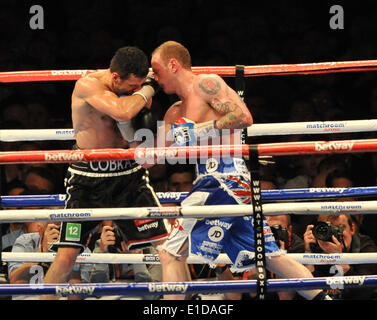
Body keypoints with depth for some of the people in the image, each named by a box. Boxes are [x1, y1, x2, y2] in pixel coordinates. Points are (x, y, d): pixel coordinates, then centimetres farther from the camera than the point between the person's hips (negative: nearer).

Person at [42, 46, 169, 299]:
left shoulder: (136, 93, -2)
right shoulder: (88, 85, -19)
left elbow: (135, 141, 4)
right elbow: (122, 112, -36)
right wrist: (148, 90, -20)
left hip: (128, 173, 4)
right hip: (88, 176, -4)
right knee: (66, 256, -9)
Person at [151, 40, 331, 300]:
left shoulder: (205, 84, -2)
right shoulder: (173, 115, 24)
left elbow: (244, 117, -13)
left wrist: (201, 130, -15)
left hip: (225, 180, -10)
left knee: (171, 253, -12)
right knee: (270, 256, 10)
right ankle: (322, 297, 8)